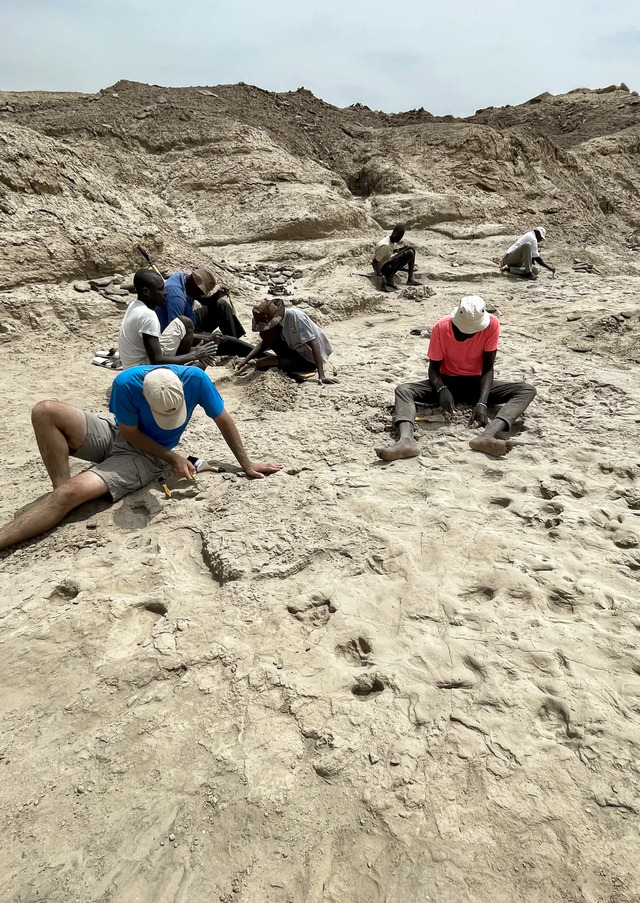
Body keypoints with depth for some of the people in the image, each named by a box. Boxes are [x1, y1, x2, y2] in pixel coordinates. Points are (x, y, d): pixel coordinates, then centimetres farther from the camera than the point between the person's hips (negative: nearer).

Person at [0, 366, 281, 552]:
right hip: (115, 433, 2)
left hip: (147, 456, -2)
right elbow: (131, 433, -13)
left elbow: (223, 420, -11)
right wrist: (173, 458, -20)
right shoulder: (126, 383, -28)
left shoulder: (195, 378, -27)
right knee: (45, 411, -22)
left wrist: (246, 463, -7)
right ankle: (61, 486, -14)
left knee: (72, 492, -25)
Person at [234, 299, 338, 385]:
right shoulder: (276, 319, -6)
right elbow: (264, 342, 3)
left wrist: (321, 375, -37)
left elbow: (314, 344, -32)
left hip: (310, 360, -8)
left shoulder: (293, 316, -29)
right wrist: (245, 360, -7)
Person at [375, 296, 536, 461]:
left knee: (527, 390, -25)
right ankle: (406, 440, -55)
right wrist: (441, 389, -32)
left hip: (476, 382, 1)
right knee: (403, 390, -26)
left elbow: (488, 368, -16)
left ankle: (488, 436, -52)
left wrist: (482, 403, -30)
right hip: (447, 382, 0)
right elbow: (434, 367, -10)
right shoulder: (441, 327, -18)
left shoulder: (492, 324, -17)